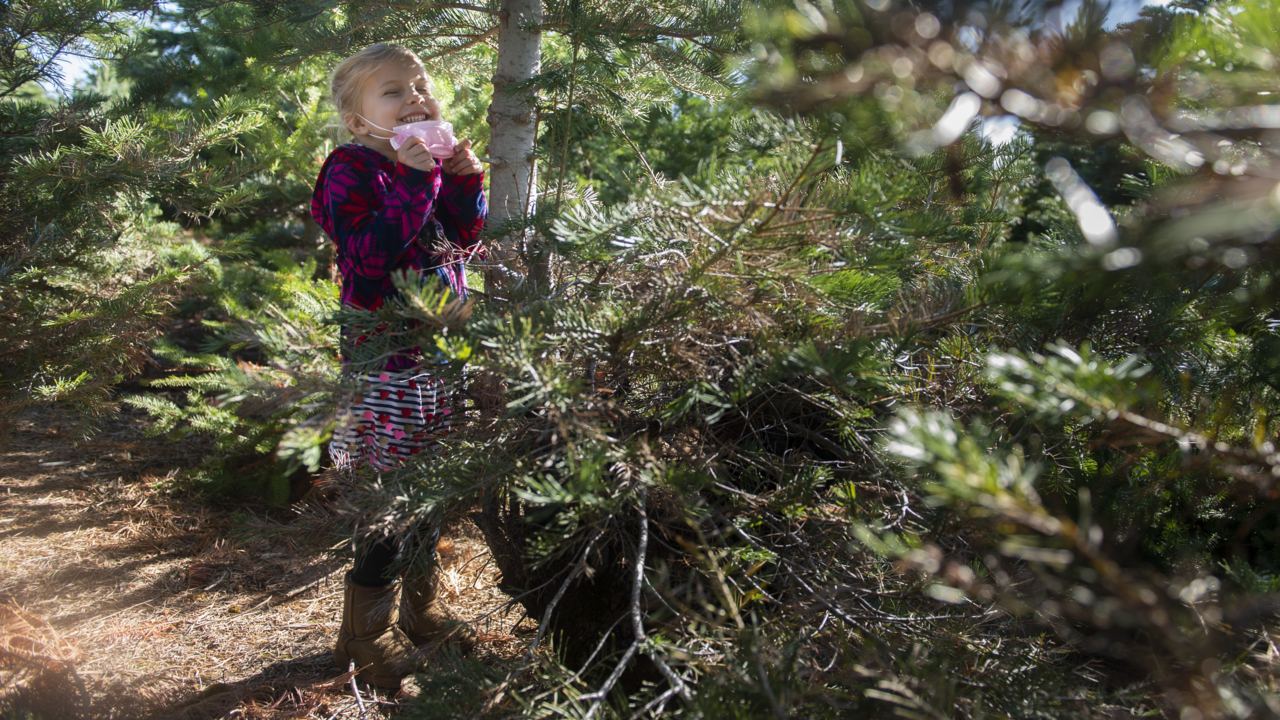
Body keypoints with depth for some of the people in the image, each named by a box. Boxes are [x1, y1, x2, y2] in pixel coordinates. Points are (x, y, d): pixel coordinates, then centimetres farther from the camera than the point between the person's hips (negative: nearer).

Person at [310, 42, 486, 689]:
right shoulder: (352, 168, -9)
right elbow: (371, 253, -23)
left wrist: (465, 181, -3)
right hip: (385, 354, -7)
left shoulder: (432, 162, 12)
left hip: (442, 354, 7)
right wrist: (417, 179, -24)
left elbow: (466, 242, 11)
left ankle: (420, 608, 34)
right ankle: (367, 631, 18)